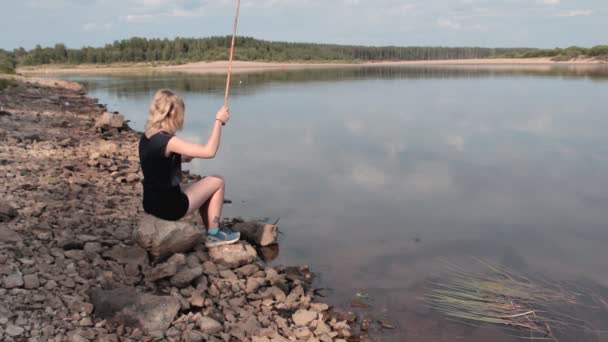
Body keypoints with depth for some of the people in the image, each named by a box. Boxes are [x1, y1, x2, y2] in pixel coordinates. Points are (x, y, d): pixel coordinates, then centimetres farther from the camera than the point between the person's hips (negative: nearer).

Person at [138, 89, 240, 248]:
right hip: (169, 206, -9)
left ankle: (213, 233, 32)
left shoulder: (146, 137, 3)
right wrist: (219, 121, -17)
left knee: (203, 187, 27)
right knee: (218, 182, 6)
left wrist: (182, 158, 10)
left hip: (152, 203, 9)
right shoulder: (168, 141, -24)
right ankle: (213, 234, 16)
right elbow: (209, 151, -26)